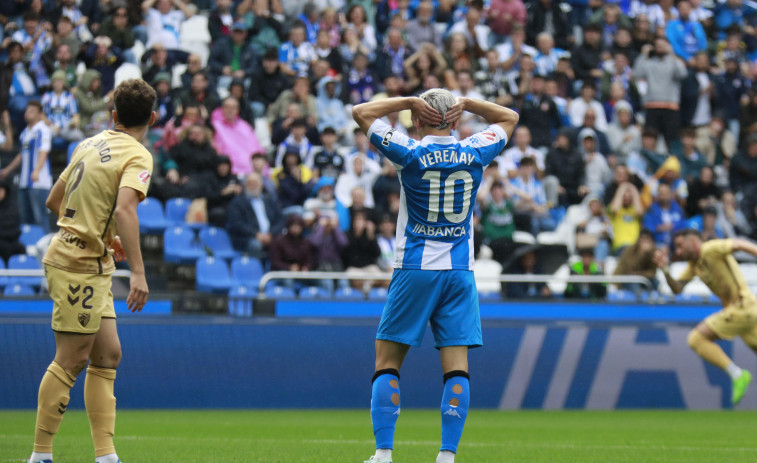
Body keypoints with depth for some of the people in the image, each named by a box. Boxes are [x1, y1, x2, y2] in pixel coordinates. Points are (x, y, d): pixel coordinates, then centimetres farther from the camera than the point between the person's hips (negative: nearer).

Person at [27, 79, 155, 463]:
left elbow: (54, 201, 20)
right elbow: (124, 208, -28)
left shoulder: (90, 144, 12)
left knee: (107, 356, 9)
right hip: (80, 267, -9)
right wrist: (137, 271, -33)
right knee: (72, 360, -5)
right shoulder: (137, 157, -12)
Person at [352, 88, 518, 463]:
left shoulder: (410, 153, -7)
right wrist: (465, 104, 7)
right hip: (460, 272, 2)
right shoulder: (474, 154, 1)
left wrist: (409, 101, 1)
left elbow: (360, 112, 2)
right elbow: (509, 119, 20)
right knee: (456, 366, -1)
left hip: (414, 270, -2)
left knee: (387, 363, 4)